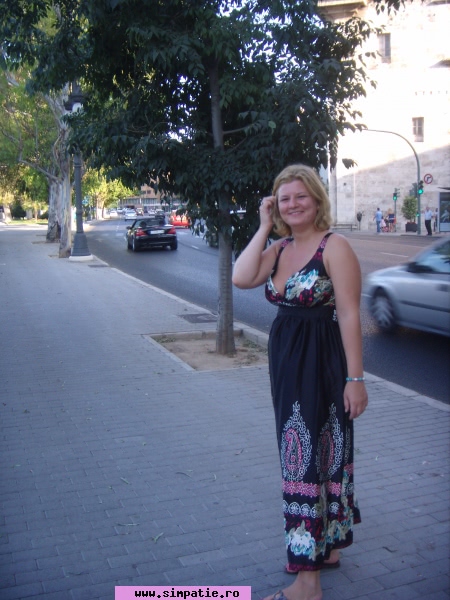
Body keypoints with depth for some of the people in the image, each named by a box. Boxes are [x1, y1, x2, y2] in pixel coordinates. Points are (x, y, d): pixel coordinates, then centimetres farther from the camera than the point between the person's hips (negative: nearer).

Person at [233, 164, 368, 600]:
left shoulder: (334, 247, -12)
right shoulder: (279, 248, 9)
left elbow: (350, 314, -16)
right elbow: (241, 278, -8)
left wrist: (355, 378, -18)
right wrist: (264, 228, -5)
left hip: (323, 363, -8)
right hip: (285, 359, 8)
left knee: (310, 458, -4)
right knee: (300, 454, 17)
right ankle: (328, 547, 36)